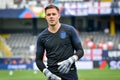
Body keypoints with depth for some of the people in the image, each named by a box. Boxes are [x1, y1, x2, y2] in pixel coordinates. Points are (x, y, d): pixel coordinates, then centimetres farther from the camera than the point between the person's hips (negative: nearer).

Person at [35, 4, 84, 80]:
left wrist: (70, 61, -17)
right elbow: (38, 59, 10)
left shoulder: (70, 30, 1)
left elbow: (80, 51, 3)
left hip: (70, 74, -1)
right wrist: (47, 73, -8)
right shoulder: (42, 37, 5)